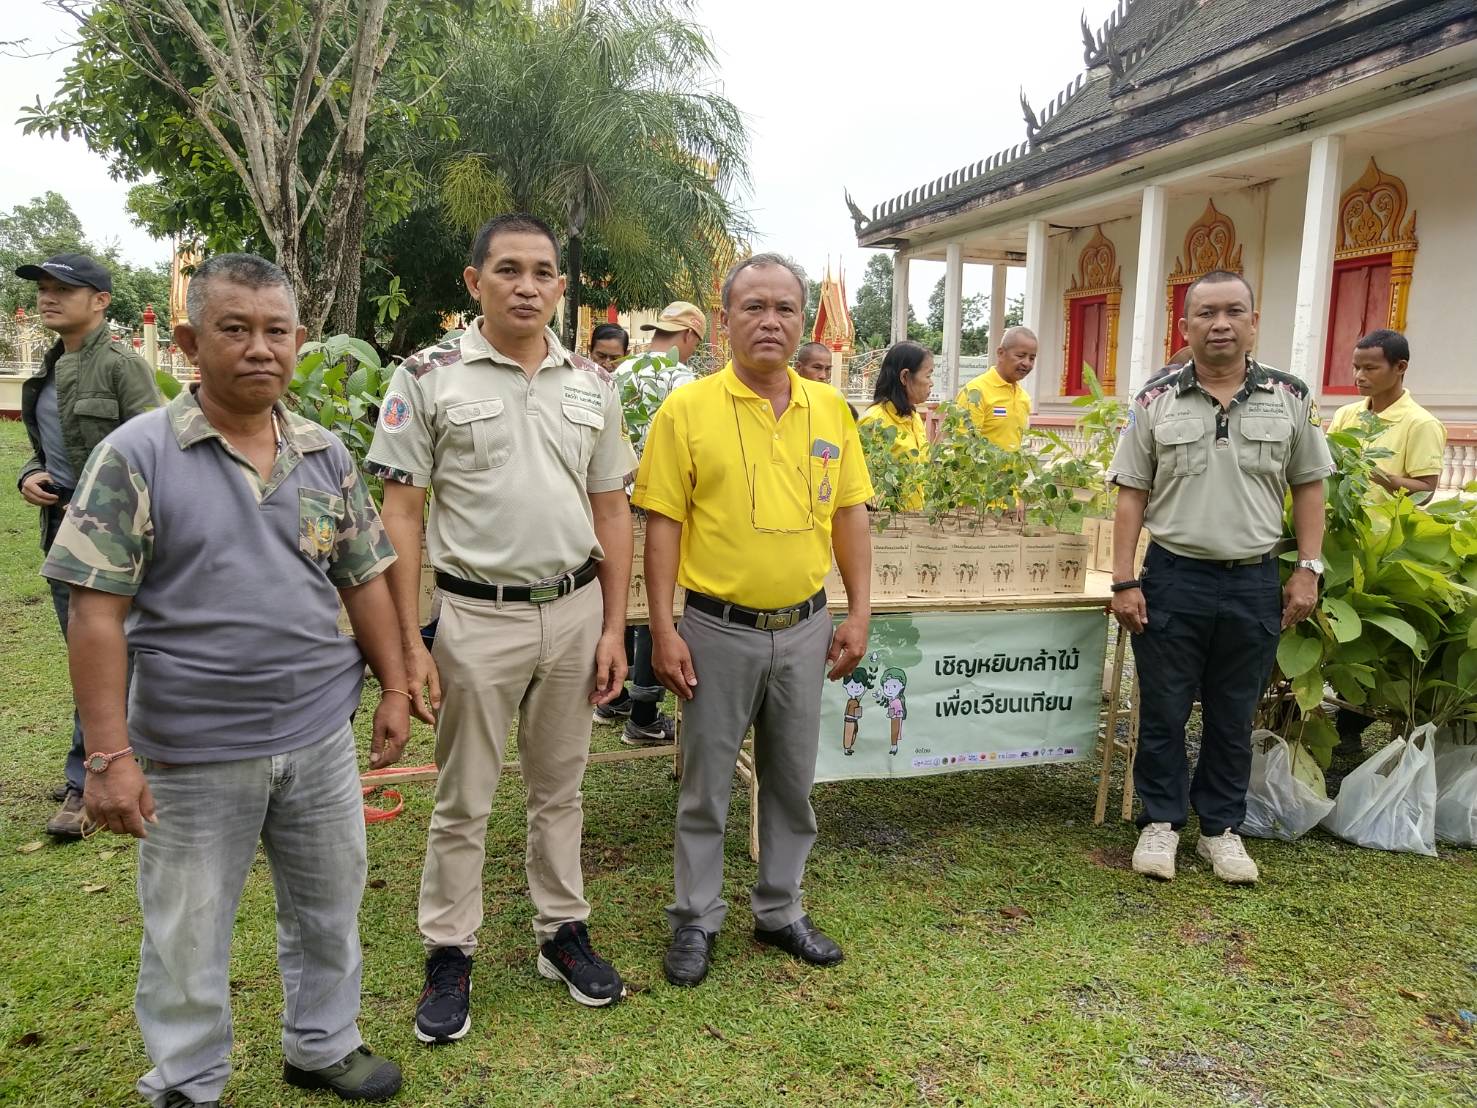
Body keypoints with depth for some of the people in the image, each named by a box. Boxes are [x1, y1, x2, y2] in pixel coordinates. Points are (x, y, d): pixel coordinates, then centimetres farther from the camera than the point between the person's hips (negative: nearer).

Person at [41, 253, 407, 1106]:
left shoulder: (327, 455, 2)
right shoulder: (136, 455, -10)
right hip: (193, 751, -3)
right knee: (189, 934, 14)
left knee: (330, 908, 19)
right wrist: (110, 755, -14)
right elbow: (97, 613, -12)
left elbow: (363, 580, 9)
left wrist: (394, 688, 7)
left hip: (320, 737, 4)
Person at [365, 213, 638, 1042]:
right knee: (464, 801, 9)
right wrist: (409, 643, -10)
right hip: (477, 616, -3)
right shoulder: (430, 377, -5)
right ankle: (450, 957, 26)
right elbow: (402, 515, -5)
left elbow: (611, 511, 8)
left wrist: (613, 629, 3)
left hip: (575, 612, 3)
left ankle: (564, 931, 33)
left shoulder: (593, 384, 6)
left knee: (560, 788, 17)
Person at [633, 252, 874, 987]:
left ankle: (780, 911, 35)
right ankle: (695, 920, 28)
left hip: (804, 628, 4)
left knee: (792, 780, 16)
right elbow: (662, 524, -8)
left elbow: (849, 513, 9)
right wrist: (663, 631, -11)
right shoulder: (687, 409, -8)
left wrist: (859, 613, 6)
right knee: (706, 784, 10)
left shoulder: (830, 410, 4)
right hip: (719, 629, -3)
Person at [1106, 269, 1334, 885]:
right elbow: (1132, 494, -1)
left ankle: (1221, 828, 28)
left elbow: (1308, 487, 8)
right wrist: (1124, 582, -6)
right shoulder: (1156, 401, -1)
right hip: (1173, 578, -1)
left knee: (1233, 717, 13)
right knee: (1163, 712, 8)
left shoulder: (1290, 398, 3)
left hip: (1254, 583, 1)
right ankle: (1161, 823, 24)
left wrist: (1308, 570, 1)